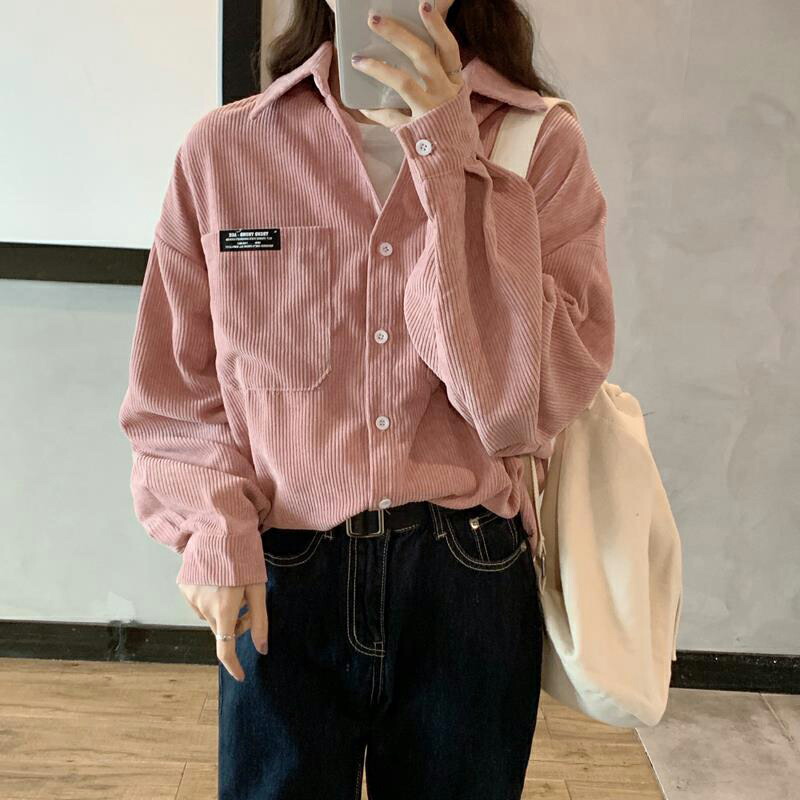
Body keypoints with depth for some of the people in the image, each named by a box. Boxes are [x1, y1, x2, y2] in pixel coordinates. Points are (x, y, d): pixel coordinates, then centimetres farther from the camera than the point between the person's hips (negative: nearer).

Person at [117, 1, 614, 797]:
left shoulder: (542, 148, -4)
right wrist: (218, 536, -10)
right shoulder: (223, 148, -3)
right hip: (279, 590, 0)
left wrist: (450, 167, -17)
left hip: (469, 587, 1)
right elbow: (174, 390, 4)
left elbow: (526, 397, -14)